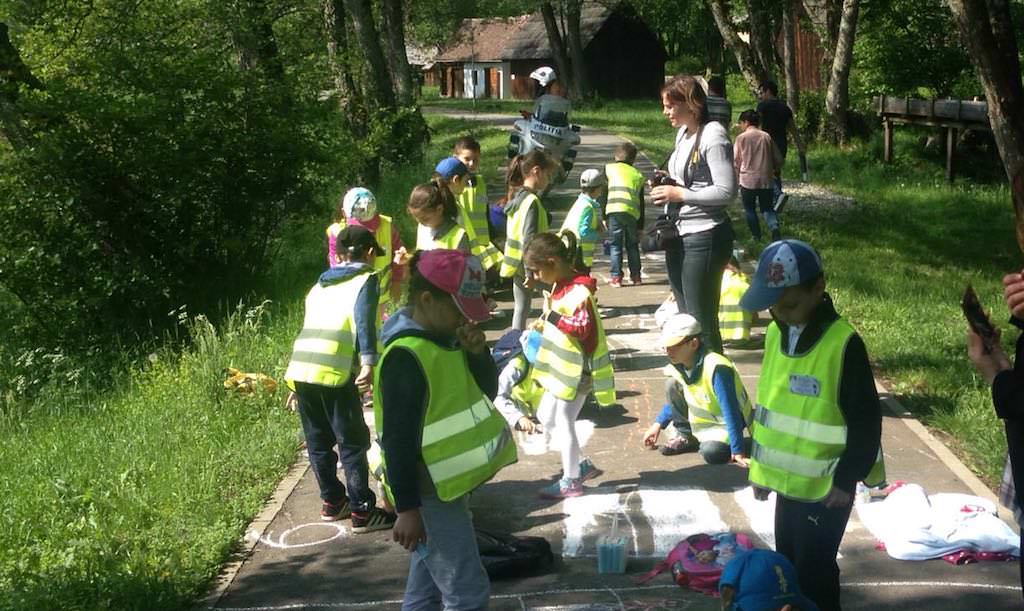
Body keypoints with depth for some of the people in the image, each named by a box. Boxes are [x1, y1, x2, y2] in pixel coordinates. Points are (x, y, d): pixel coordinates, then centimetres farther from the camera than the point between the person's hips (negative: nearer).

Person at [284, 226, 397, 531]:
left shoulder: (320, 285, 27)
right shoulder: (366, 279, 7)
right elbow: (364, 320, -12)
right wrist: (369, 362, -24)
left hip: (299, 370, 6)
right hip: (334, 373, -6)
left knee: (318, 441, 18)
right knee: (353, 443, 3)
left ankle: (333, 501, 29)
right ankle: (362, 512, 5)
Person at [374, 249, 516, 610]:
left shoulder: (446, 337, 4)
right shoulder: (406, 357, -24)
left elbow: (486, 393, 10)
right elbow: (398, 440, -24)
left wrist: (478, 353, -8)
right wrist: (407, 509, -22)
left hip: (445, 486, 10)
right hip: (429, 494, -9)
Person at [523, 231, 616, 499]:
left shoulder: (578, 291, -22)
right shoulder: (561, 285, 8)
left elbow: (584, 328, -29)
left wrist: (552, 316, -27)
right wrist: (545, 324, 5)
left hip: (577, 369, -10)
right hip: (561, 367, 10)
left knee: (564, 422, 0)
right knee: (546, 418, 17)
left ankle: (571, 481, 14)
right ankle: (583, 465, 26)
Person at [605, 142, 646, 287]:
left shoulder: (609, 168, 16)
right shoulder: (638, 175, 21)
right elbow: (641, 203, 21)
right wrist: (641, 227, 26)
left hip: (614, 211, -2)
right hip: (633, 212, 2)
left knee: (616, 245, 7)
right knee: (632, 245, 17)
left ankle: (616, 277, 3)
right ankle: (635, 275, 20)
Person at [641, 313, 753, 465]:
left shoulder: (715, 368, -32)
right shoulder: (678, 367, -8)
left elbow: (730, 412, -31)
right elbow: (675, 396, 13)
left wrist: (738, 452, -31)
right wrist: (658, 424, 8)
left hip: (724, 423, -7)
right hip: (701, 417, 7)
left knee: (711, 453, -35)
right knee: (671, 384, -9)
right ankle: (686, 437, 5)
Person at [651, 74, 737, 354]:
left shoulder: (713, 137, -14)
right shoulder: (683, 134, 12)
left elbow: (726, 192, -20)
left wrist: (679, 194, -17)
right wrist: (667, 186, 4)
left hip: (704, 236, -9)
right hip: (678, 234, 9)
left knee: (703, 321, -4)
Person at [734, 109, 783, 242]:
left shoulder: (741, 138, -4)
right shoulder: (766, 136, 5)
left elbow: (735, 160, -2)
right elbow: (778, 159, 8)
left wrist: (736, 176, 14)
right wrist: (775, 171, 27)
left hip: (748, 180, -3)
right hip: (766, 180, 3)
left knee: (750, 209, 13)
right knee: (767, 208, 10)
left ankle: (756, 236, 12)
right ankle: (774, 227, -17)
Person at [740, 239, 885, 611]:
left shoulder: (842, 343, -21)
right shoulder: (776, 333, 1)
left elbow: (866, 420, -17)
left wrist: (848, 479, -13)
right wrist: (761, 467, 15)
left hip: (826, 487, -7)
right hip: (788, 481, 7)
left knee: (814, 573, 2)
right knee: (787, 565, 19)